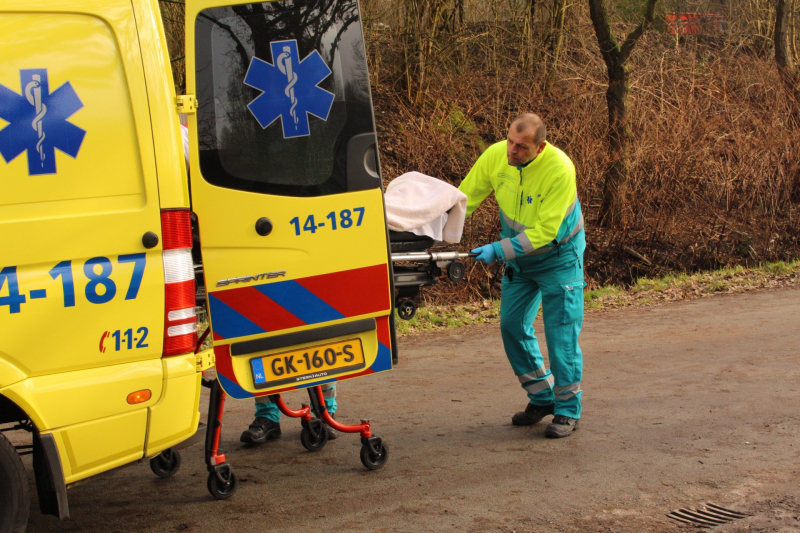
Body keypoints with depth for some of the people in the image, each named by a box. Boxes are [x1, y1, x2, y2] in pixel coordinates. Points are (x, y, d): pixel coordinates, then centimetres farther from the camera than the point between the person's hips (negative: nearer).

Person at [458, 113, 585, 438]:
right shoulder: (495, 156, -15)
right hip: (518, 254, 6)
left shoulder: (559, 170, -30)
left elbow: (545, 232, -29)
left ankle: (568, 409, 4)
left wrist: (499, 250, -33)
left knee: (561, 331, -7)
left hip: (558, 255, -6)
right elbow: (464, 198, -4)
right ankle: (542, 396, 22)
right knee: (512, 326, 7)